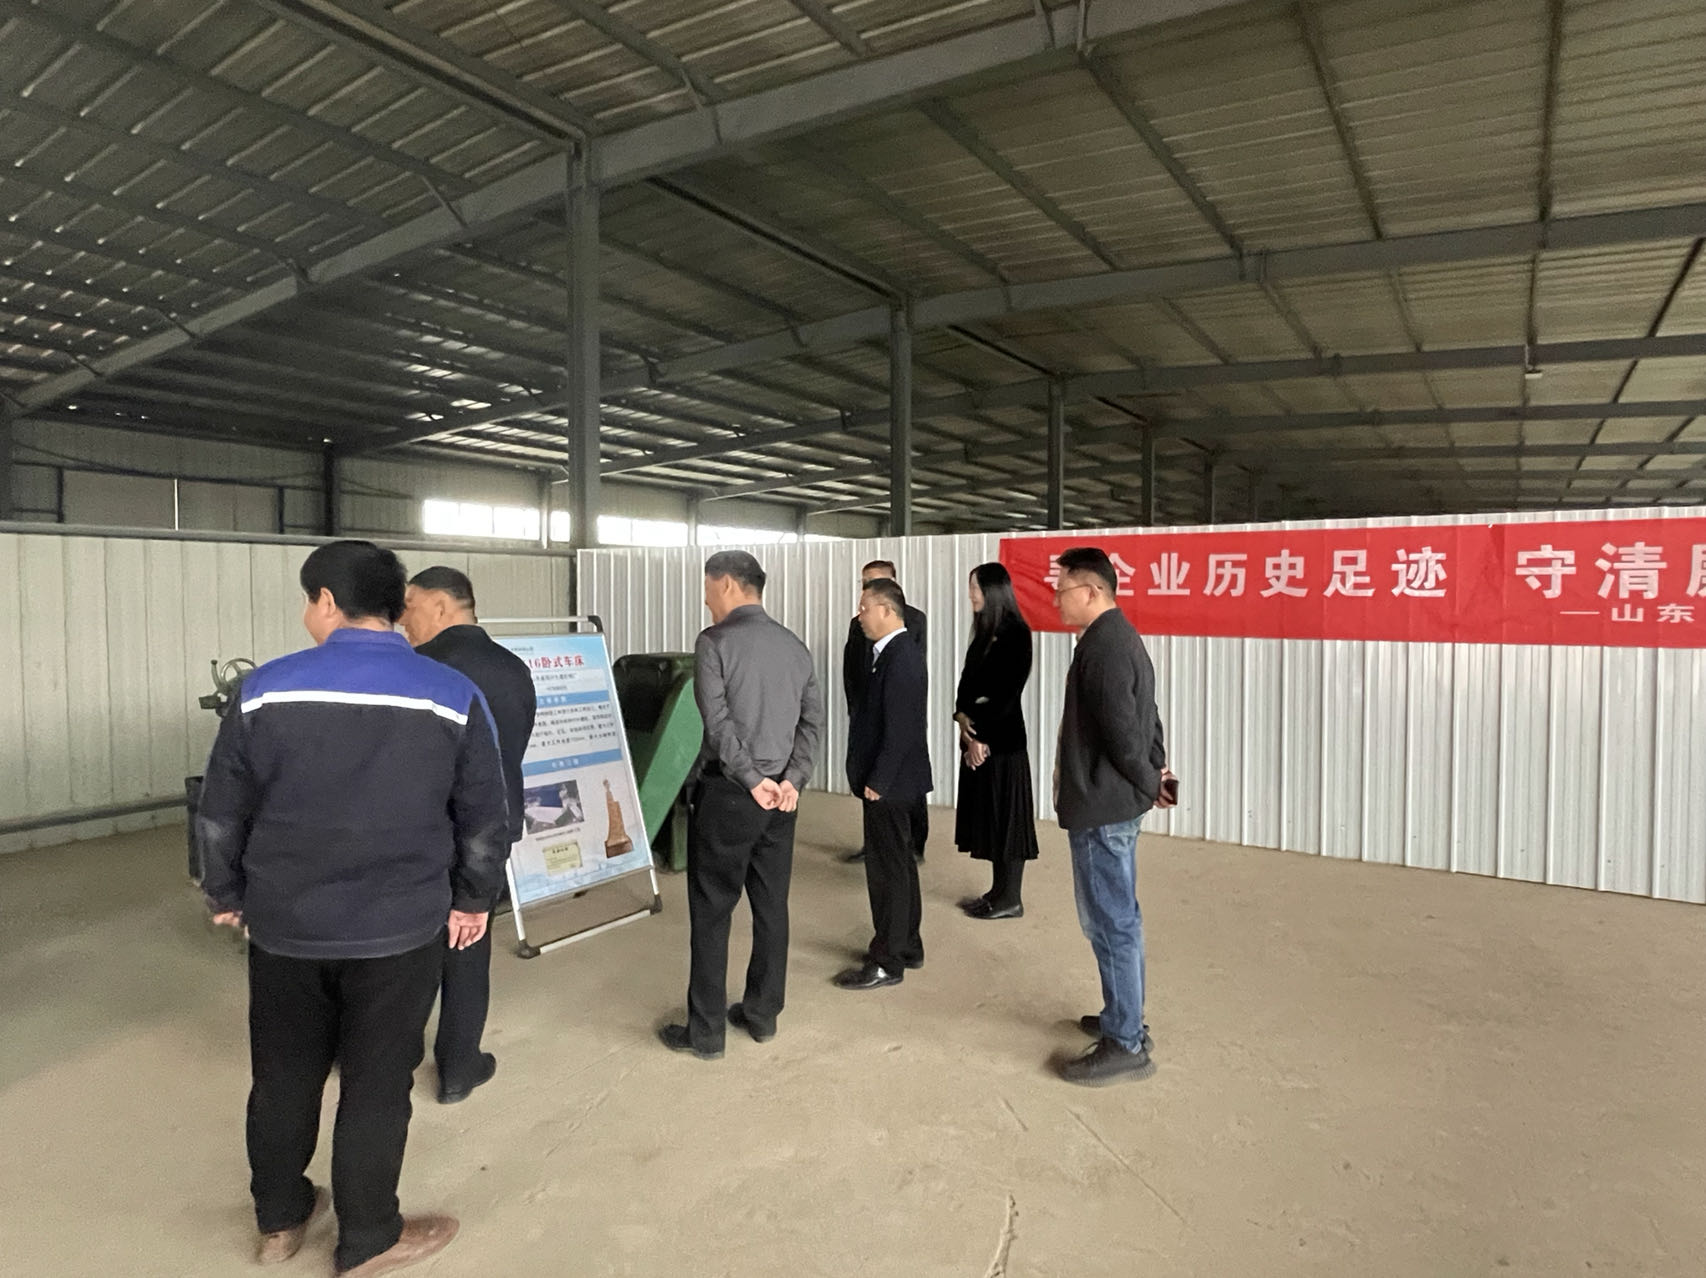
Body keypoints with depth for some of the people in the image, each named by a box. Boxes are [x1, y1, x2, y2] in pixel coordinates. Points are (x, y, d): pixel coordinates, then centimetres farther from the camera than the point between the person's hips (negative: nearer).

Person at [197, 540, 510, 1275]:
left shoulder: (267, 690, -8)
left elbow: (220, 814, 1)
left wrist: (227, 895, 18)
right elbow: (485, 819, -4)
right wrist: (471, 900, 11)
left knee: (284, 1076, 21)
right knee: (377, 1083, 12)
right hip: (400, 929, -2)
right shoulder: (453, 697, -10)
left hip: (284, 925, 2)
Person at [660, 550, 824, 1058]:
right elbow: (813, 721, 2)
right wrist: (791, 779, -5)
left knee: (711, 912, 4)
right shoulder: (794, 645, 9)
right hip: (780, 794, 6)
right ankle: (762, 1014, 25)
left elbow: (718, 722, -19)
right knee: (771, 906, 13)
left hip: (727, 792, -6)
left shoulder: (715, 641, -10)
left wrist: (753, 781, -14)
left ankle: (705, 1031, 12)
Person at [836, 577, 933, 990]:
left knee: (887, 870, 0)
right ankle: (907, 947, 31)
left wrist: (876, 782, -18)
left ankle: (887, 963, 11)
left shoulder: (899, 658, -21)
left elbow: (899, 730, -24)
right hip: (892, 780, 10)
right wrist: (874, 778, 13)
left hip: (889, 784, -10)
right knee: (899, 864, 18)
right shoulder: (898, 652, 10)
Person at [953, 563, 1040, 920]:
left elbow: (1009, 692, -16)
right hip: (977, 736, 8)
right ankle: (999, 891, 23)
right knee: (988, 815, 13)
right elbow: (967, 682, 11)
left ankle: (1011, 899, 11)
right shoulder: (983, 633, 13)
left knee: (1006, 816, 1)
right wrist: (963, 718, -7)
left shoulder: (1016, 634, -12)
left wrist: (981, 735, -12)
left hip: (1002, 739, -8)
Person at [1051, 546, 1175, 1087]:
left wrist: (1149, 783, -8)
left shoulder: (1103, 646, -20)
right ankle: (1124, 1018, 32)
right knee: (1116, 918, 19)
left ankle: (1126, 1044, 10)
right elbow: (1143, 717, 16)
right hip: (1113, 801, 10)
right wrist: (1157, 769, 8)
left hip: (1102, 805, -10)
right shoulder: (1118, 637, 13)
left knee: (1110, 922, -1)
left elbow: (1123, 732, -22)